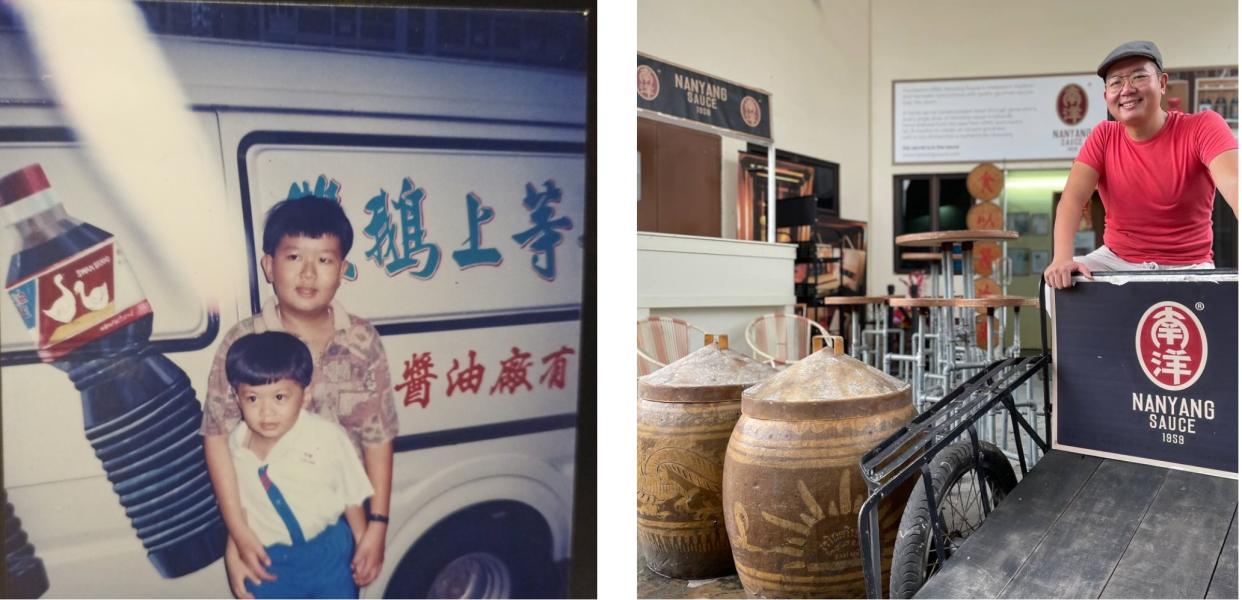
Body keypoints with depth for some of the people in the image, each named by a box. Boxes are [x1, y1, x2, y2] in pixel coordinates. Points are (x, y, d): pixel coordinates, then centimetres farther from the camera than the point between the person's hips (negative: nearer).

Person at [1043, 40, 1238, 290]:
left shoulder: (1202, 127, -8)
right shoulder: (1103, 137, 0)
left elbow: (1234, 185, -27)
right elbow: (1073, 197, -14)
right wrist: (1062, 257, -35)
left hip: (1187, 267, -2)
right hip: (1116, 260, 3)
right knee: (1056, 280, -20)